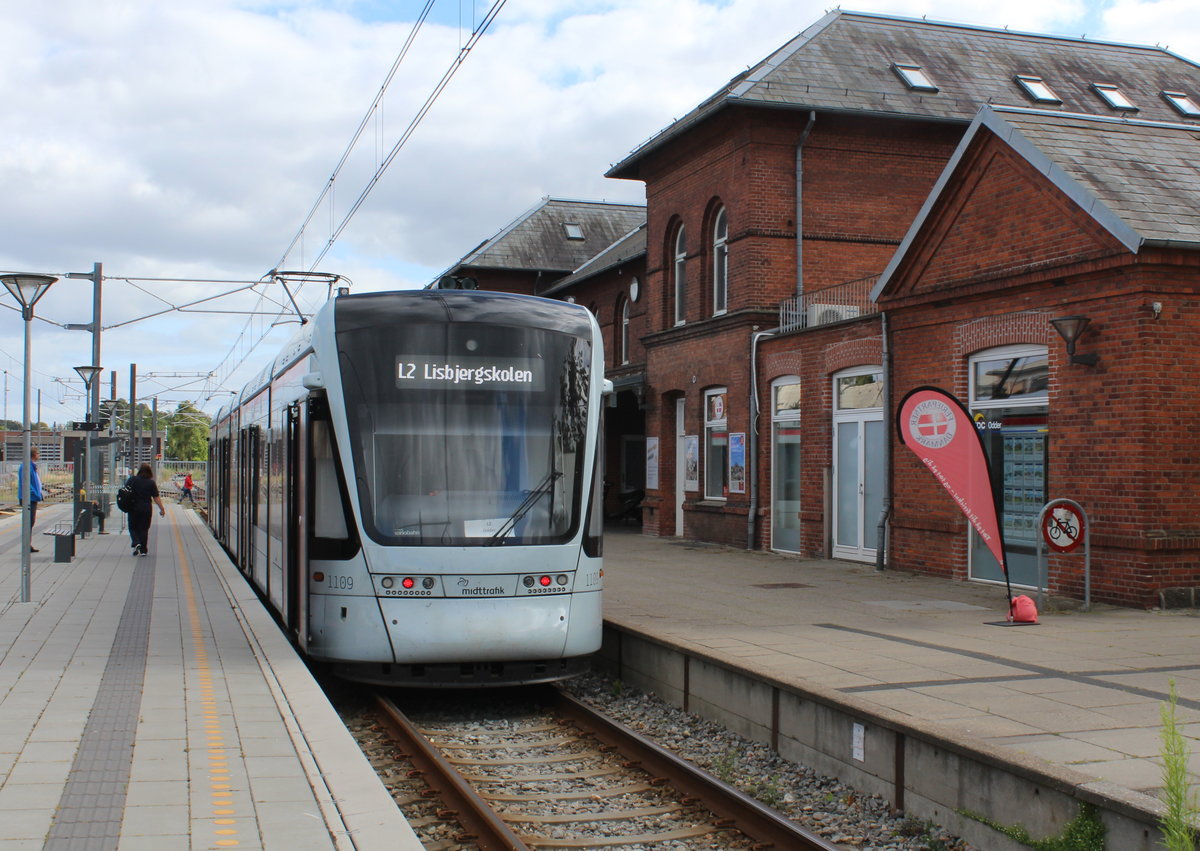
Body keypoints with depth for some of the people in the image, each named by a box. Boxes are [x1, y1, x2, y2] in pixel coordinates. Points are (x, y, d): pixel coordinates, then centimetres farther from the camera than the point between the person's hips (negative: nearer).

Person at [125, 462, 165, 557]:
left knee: (133, 528, 12)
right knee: (144, 529, 8)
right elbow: (156, 498, -3)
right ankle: (143, 550, 8)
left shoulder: (132, 479, -3)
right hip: (146, 508, 0)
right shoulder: (151, 483, -4)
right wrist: (162, 509, 5)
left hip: (133, 508, 0)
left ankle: (136, 543, -12)